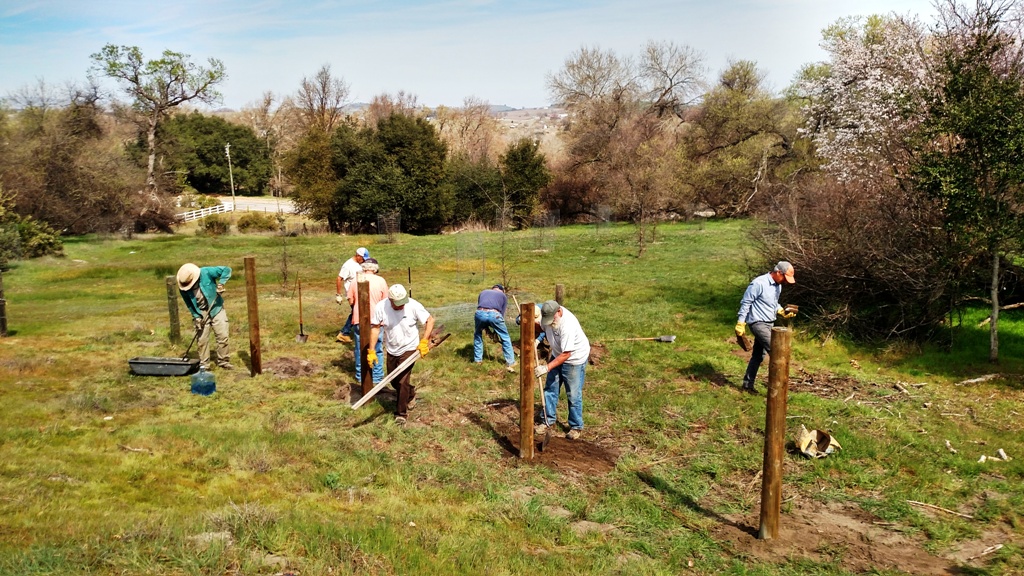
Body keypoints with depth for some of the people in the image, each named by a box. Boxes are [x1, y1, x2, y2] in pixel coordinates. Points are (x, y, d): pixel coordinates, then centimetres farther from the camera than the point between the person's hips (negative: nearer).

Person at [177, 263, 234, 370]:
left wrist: (221, 283, -25)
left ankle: (223, 361, 12)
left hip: (216, 309, -1)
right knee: (202, 339, 2)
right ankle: (204, 364, 14)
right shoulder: (183, 287, -12)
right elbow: (189, 304, 0)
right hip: (201, 314, 2)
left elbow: (227, 270, -14)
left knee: (223, 336, -2)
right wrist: (196, 317, -9)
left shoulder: (206, 273, -21)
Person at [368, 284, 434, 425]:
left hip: (409, 349, -4)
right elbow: (375, 327, -8)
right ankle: (410, 394, 46)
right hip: (392, 350, 4)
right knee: (394, 381, 16)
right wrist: (371, 351, -10)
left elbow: (430, 320, -12)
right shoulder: (381, 308, -18)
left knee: (403, 381, -9)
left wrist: (424, 342, -18)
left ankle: (401, 413, 6)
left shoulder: (413, 306, -22)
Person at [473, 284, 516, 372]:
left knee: (477, 336, 29)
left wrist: (487, 328, 34)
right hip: (494, 314, -2)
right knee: (505, 338, 16)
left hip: (480, 313, 2)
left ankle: (477, 360, 30)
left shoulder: (483, 292, 37)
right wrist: (496, 330, 30)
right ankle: (510, 363, 16)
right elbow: (502, 314, 24)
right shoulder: (503, 295, 30)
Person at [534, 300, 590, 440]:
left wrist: (547, 367, -33)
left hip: (575, 358, -7)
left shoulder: (568, 325, -36)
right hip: (557, 354, 7)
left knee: (573, 395, 0)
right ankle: (549, 420, 24)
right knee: (550, 389, 11)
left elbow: (566, 354, -33)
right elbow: (544, 328, 9)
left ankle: (576, 427, 15)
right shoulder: (549, 315, -14)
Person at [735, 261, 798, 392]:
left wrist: (783, 312, 5)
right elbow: (745, 303, -15)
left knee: (758, 355, 13)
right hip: (758, 323, -9)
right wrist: (740, 324, -17)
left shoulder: (778, 285, 9)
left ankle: (748, 383, 22)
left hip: (769, 323, 9)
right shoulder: (759, 283, -18)